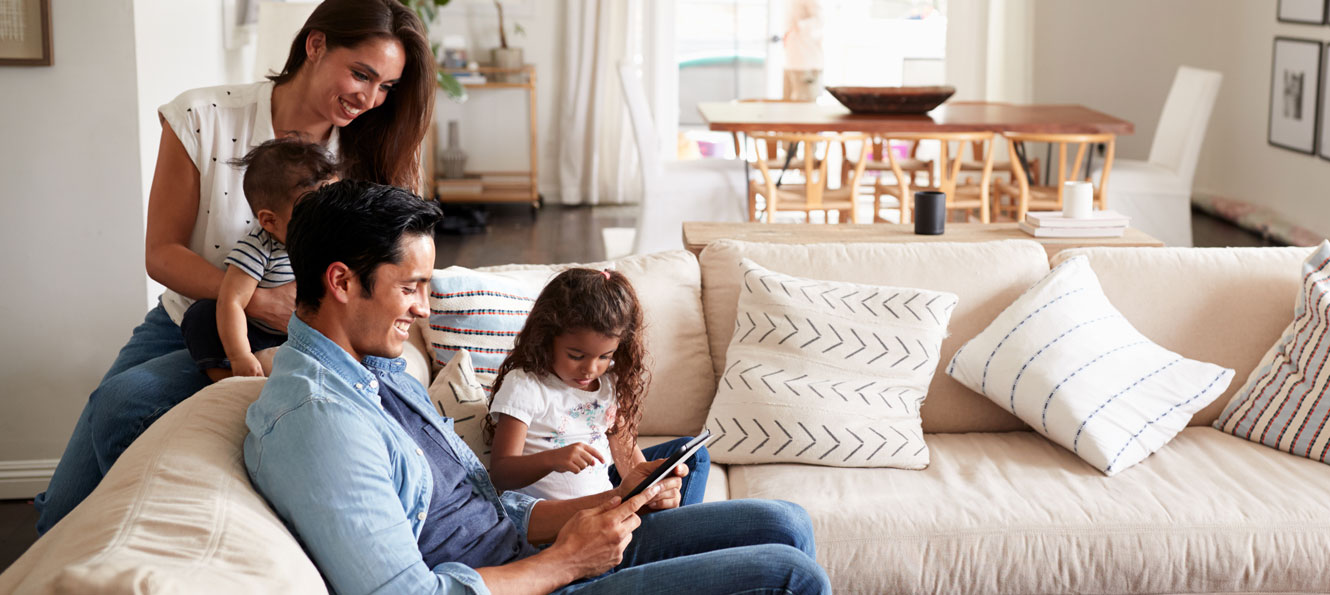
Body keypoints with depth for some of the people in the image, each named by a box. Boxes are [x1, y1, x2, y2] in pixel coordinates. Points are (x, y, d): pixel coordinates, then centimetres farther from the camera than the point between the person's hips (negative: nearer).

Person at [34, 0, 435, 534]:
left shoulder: (363, 159, -8)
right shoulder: (203, 119, -13)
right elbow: (162, 253, -11)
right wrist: (259, 300, -27)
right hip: (184, 324, 2)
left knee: (121, 400, -29)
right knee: (63, 512, -4)